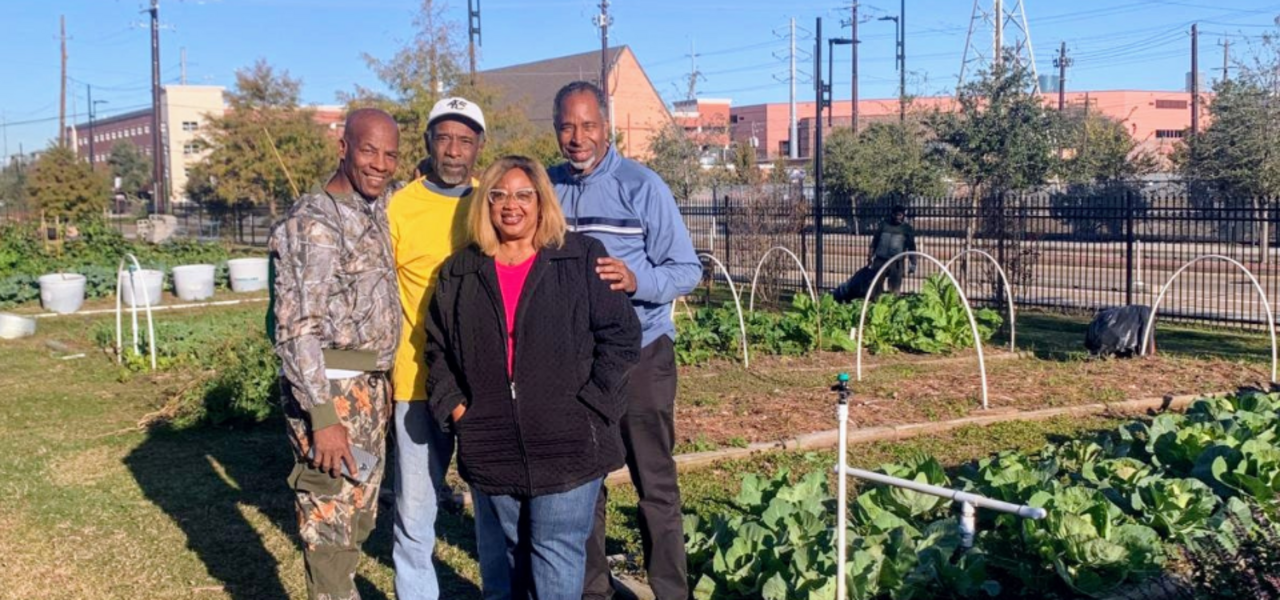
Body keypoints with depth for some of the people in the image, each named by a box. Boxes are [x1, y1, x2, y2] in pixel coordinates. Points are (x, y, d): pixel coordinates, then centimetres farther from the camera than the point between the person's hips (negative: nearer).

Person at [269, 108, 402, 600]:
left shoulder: (377, 212, 11)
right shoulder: (312, 222, -14)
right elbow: (297, 329, -20)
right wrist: (323, 417, -23)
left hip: (372, 390, 8)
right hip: (330, 391, -8)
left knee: (358, 520, 17)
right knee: (331, 529, -1)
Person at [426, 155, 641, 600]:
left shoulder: (582, 260, -2)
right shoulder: (459, 273, 8)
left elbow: (621, 336, -3)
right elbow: (437, 348, 16)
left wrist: (589, 405, -10)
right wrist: (453, 406, 2)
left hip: (567, 446, -3)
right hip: (490, 451, 4)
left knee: (557, 564, 0)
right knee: (499, 560, 18)